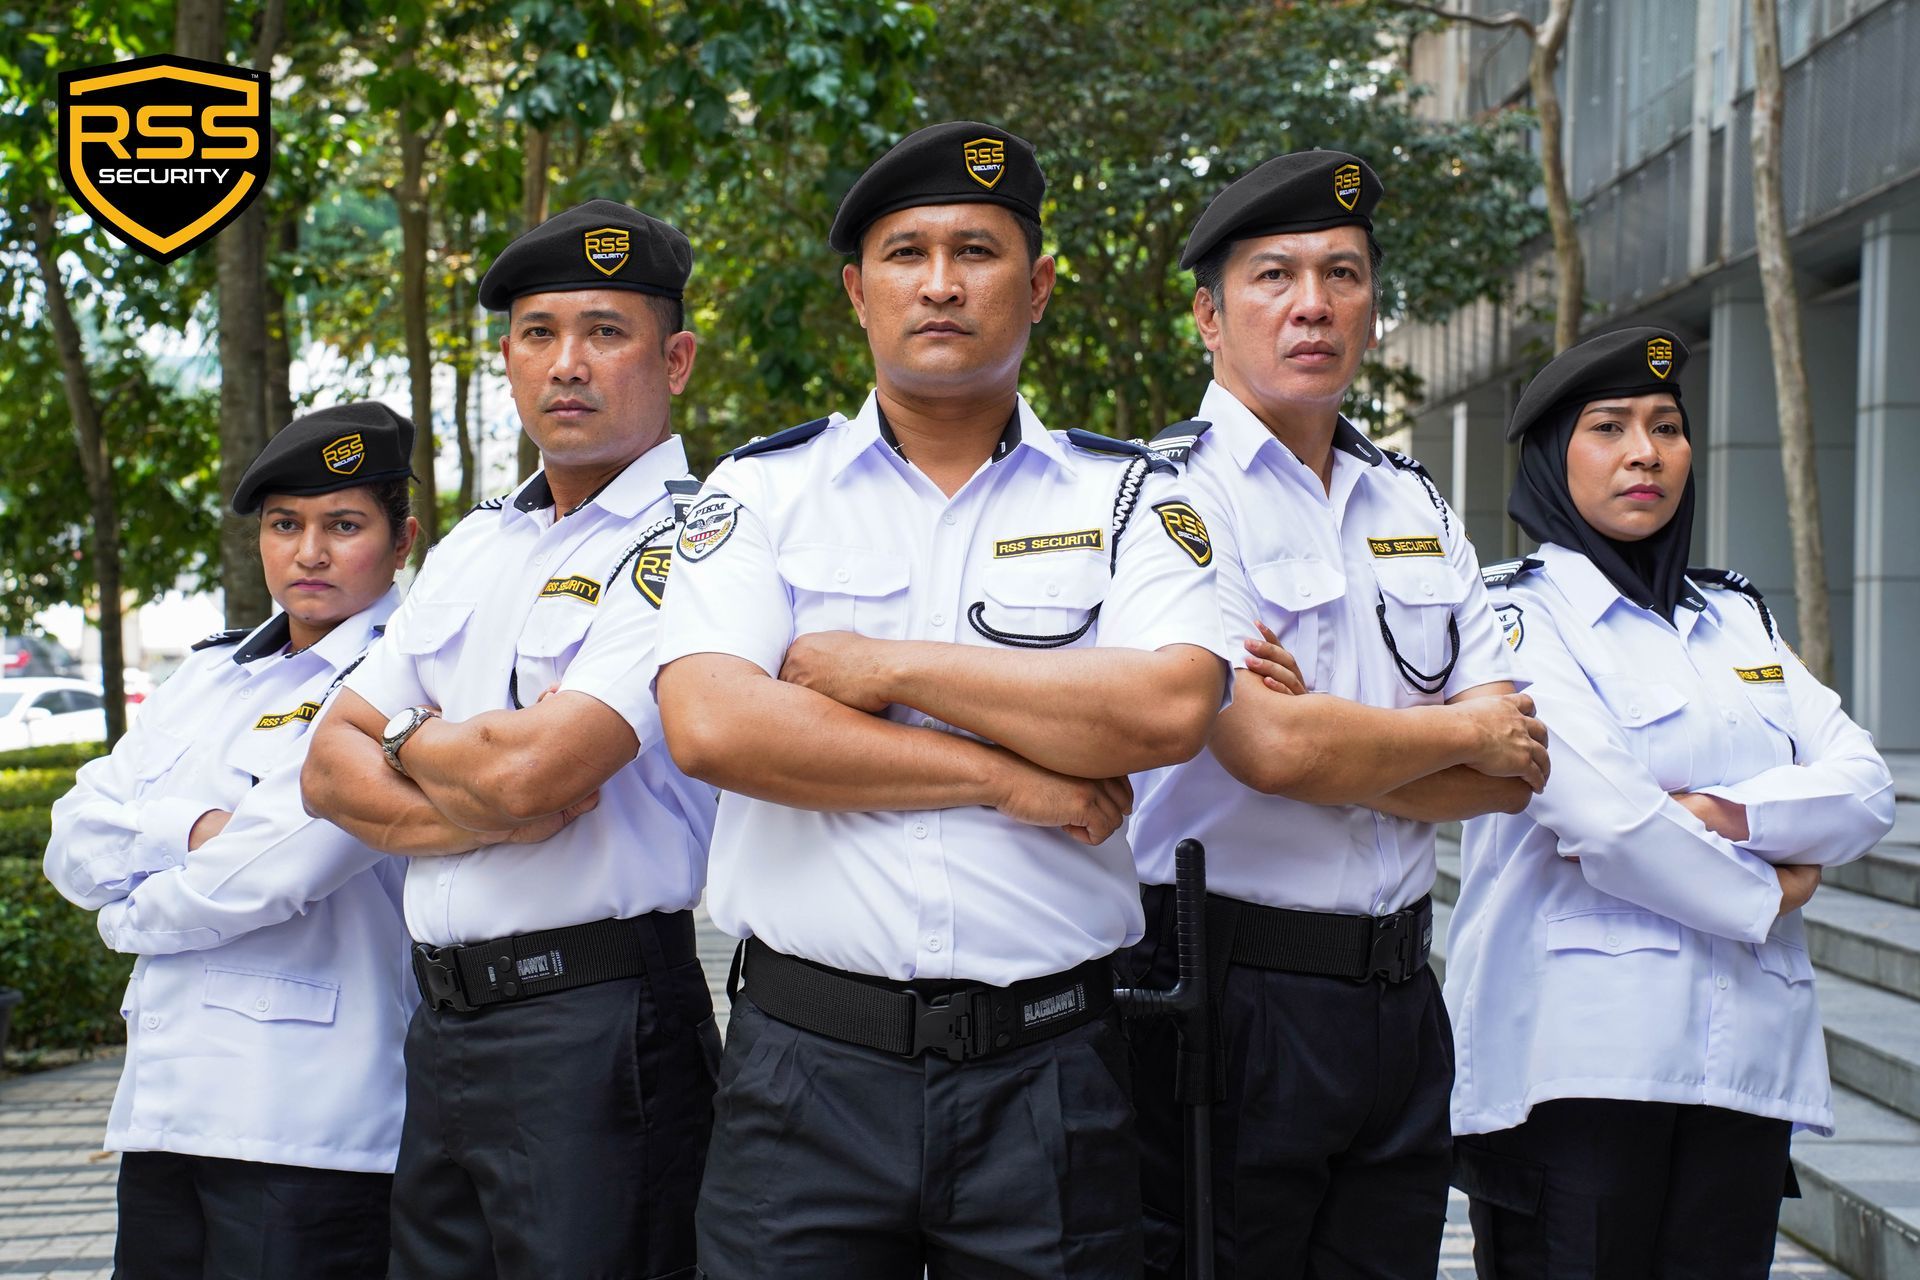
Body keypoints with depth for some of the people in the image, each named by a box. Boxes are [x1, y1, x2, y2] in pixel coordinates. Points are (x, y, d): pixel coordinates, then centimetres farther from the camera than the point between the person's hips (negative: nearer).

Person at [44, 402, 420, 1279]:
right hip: (162, 1110, 7)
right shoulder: (210, 675, 17)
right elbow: (75, 846, 9)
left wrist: (136, 912, 1)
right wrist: (193, 831, -10)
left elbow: (284, 861, -17)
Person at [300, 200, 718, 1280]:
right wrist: (485, 809, -9)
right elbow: (332, 771, 11)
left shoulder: (687, 540, -10)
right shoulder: (477, 547, 16)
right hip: (443, 1025, 8)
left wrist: (407, 741, 1)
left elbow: (533, 770, -21)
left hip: (597, 1023, -7)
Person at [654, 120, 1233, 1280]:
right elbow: (711, 725, -10)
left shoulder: (1126, 496, 6)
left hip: (1047, 1067, 0)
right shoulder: (763, 490, 6)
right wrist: (1006, 775, -10)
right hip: (812, 1056, 0)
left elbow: (1169, 708, -13)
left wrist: (887, 668, -11)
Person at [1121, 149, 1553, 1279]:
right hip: (1224, 1003, -6)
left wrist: (1336, 734, -12)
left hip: (1399, 1002, 6)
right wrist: (1459, 734, -3)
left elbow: (1514, 772, 5)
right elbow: (1269, 749, -20)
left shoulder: (1417, 507, 13)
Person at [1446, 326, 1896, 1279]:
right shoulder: (1515, 613, -1)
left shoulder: (1736, 617, 19)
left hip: (1744, 1050, 6)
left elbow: (1866, 785, 7)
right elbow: (1599, 816, -15)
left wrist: (1731, 814, -11)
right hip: (1575, 1056, -5)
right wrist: (1762, 897, -2)